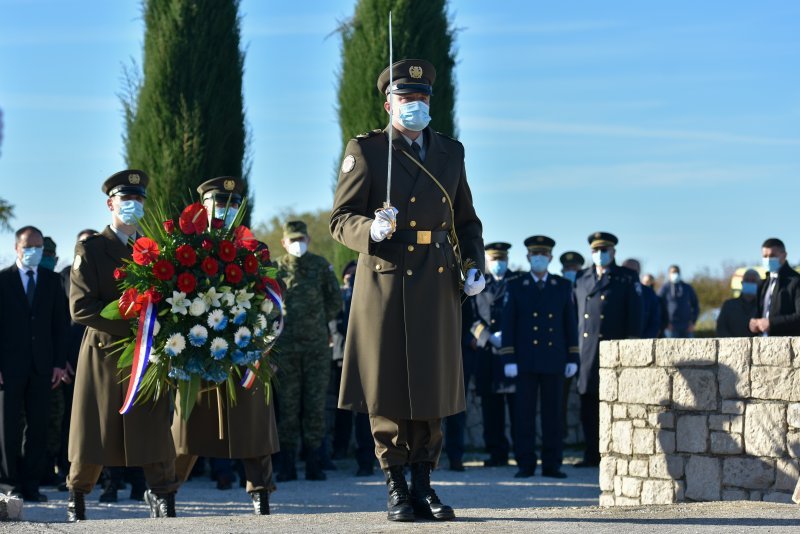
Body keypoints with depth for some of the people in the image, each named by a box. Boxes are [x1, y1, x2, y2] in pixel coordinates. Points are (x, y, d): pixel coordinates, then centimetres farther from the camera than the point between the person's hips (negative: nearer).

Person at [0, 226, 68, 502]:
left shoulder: (52, 281, 11)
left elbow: (60, 322, 10)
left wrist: (59, 362, 1)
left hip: (42, 365, 2)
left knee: (38, 426, 0)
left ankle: (31, 484, 4)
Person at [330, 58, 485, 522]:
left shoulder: (450, 152, 13)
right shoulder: (366, 151, 0)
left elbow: (466, 220, 18)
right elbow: (341, 219, -3)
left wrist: (475, 266, 3)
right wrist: (371, 229, -24)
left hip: (438, 285, 4)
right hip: (385, 280, -3)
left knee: (432, 386, 5)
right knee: (388, 387, 0)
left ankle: (423, 485, 14)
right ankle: (396, 488, 10)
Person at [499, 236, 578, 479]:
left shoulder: (563, 286, 10)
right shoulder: (515, 286, 6)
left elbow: (571, 323, 9)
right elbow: (508, 324, 2)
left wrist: (573, 358, 3)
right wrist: (509, 359, -5)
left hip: (554, 361, 1)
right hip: (526, 362, -1)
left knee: (553, 414, 2)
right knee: (524, 414, -1)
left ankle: (552, 465, 6)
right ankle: (525, 465, 3)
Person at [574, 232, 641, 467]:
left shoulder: (628, 278, 6)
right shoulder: (581, 279, 17)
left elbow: (635, 314, 0)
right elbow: (574, 313, 16)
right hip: (586, 349, 4)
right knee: (588, 405, 3)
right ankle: (592, 454, 8)